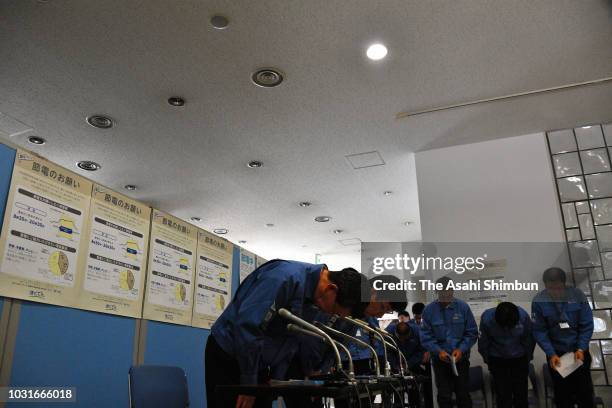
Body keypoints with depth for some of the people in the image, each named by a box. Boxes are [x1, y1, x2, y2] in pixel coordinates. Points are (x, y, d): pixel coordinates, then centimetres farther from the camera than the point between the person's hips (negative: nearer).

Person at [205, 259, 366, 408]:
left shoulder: (315, 300, -1)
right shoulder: (286, 277, -29)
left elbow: (291, 342, 8)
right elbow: (247, 326, -31)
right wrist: (249, 384, -22)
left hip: (257, 363, 8)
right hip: (227, 356, -8)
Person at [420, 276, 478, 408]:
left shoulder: (463, 307, -8)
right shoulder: (429, 310, -8)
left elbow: (472, 333, -3)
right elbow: (426, 336, -5)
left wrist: (461, 349, -15)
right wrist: (438, 351, -18)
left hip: (460, 357, 0)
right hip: (440, 359, 0)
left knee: (463, 393, 10)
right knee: (444, 395, 7)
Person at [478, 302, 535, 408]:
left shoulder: (523, 316, -24)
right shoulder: (486, 318, -24)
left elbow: (529, 339, -4)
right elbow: (483, 342, -7)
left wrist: (528, 357, 10)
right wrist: (488, 361, 7)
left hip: (519, 359, 1)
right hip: (498, 360, -1)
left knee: (521, 395, 6)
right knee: (503, 396, 0)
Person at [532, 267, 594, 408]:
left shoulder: (578, 295, -14)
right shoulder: (539, 301, -16)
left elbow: (587, 325, -8)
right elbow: (539, 331, -10)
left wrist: (581, 349, -17)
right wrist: (551, 354, -19)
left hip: (579, 351, 1)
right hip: (556, 354, -1)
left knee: (585, 390, 15)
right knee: (562, 395, 13)